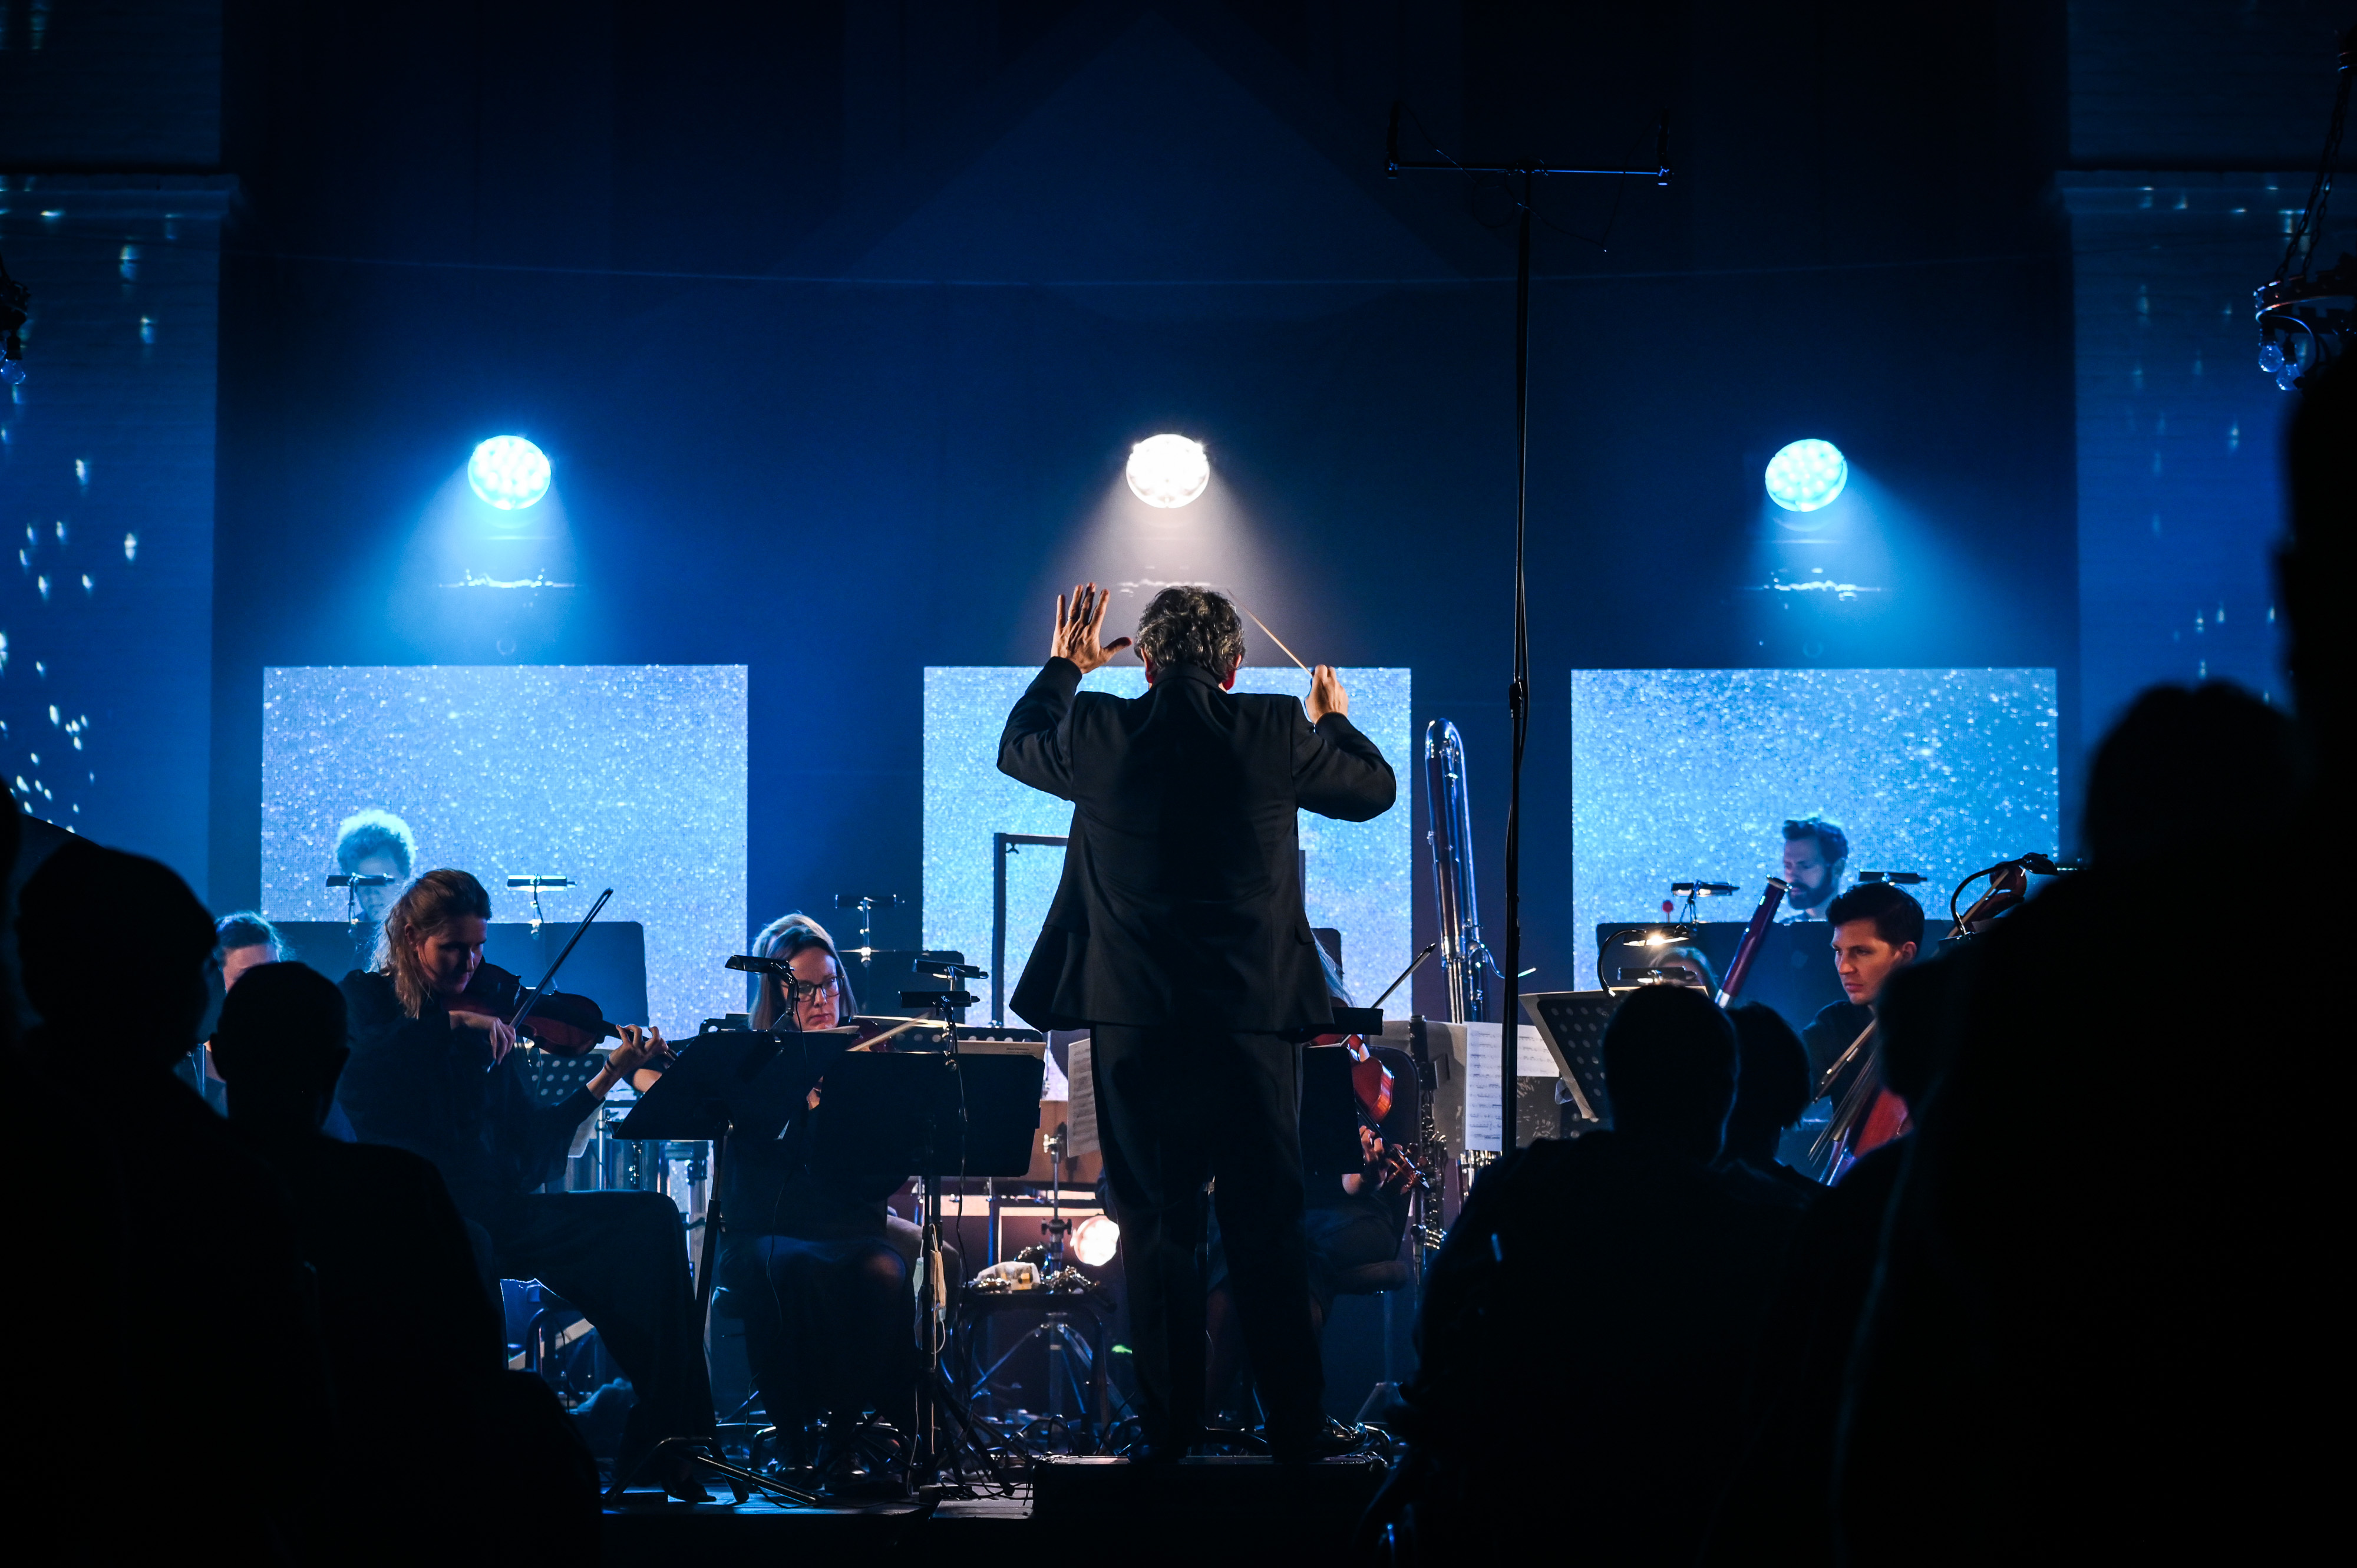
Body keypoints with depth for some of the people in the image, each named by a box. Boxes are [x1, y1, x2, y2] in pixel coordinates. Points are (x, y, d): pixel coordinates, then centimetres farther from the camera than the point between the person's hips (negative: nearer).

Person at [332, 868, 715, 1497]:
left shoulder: (486, 1024, 18)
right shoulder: (367, 999, 7)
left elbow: (531, 1136, 14)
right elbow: (357, 1064, -18)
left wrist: (608, 1079, 5)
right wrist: (451, 1023, -22)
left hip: (495, 1212, 6)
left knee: (650, 1220, -11)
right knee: (467, 1244, -41)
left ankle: (662, 1431, -17)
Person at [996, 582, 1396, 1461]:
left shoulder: (1098, 733, -3)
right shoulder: (1276, 734, -5)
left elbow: (1016, 747, 19)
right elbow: (1375, 790, 12)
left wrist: (1064, 666, 35)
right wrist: (1334, 719, 31)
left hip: (1133, 1020, 0)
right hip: (1253, 1017, 0)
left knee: (1154, 1227, 8)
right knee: (1268, 1230, 7)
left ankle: (1168, 1424, 10)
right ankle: (1294, 1429, 10)